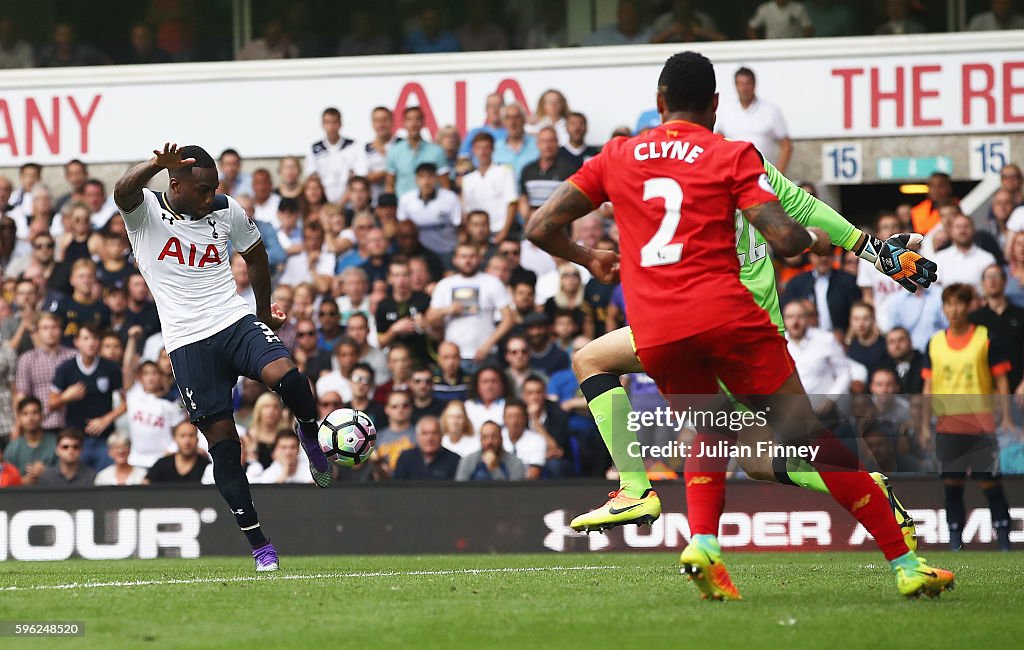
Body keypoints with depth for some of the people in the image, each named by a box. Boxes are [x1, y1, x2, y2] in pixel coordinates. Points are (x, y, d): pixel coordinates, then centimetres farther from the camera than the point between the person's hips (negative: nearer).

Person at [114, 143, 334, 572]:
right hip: (187, 340, -2)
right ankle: (258, 545, 6)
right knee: (222, 441, -3)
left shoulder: (226, 212, 4)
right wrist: (158, 165, -49)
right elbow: (123, 191, -30)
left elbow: (255, 255, 22)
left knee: (284, 375, -29)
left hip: (235, 322, 2)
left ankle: (311, 436, 4)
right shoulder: (146, 210, -6)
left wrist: (265, 312, 30)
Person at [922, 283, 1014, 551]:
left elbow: (1001, 381, 0)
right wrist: (925, 424, 7)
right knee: (952, 483, 3)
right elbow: (929, 386, 12)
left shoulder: (986, 339, -1)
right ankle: (955, 543, 9)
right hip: (947, 423, 3)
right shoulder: (935, 343, 8)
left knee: (990, 483, -4)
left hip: (981, 423, -3)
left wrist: (1006, 418, -7)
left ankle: (1003, 539, 4)